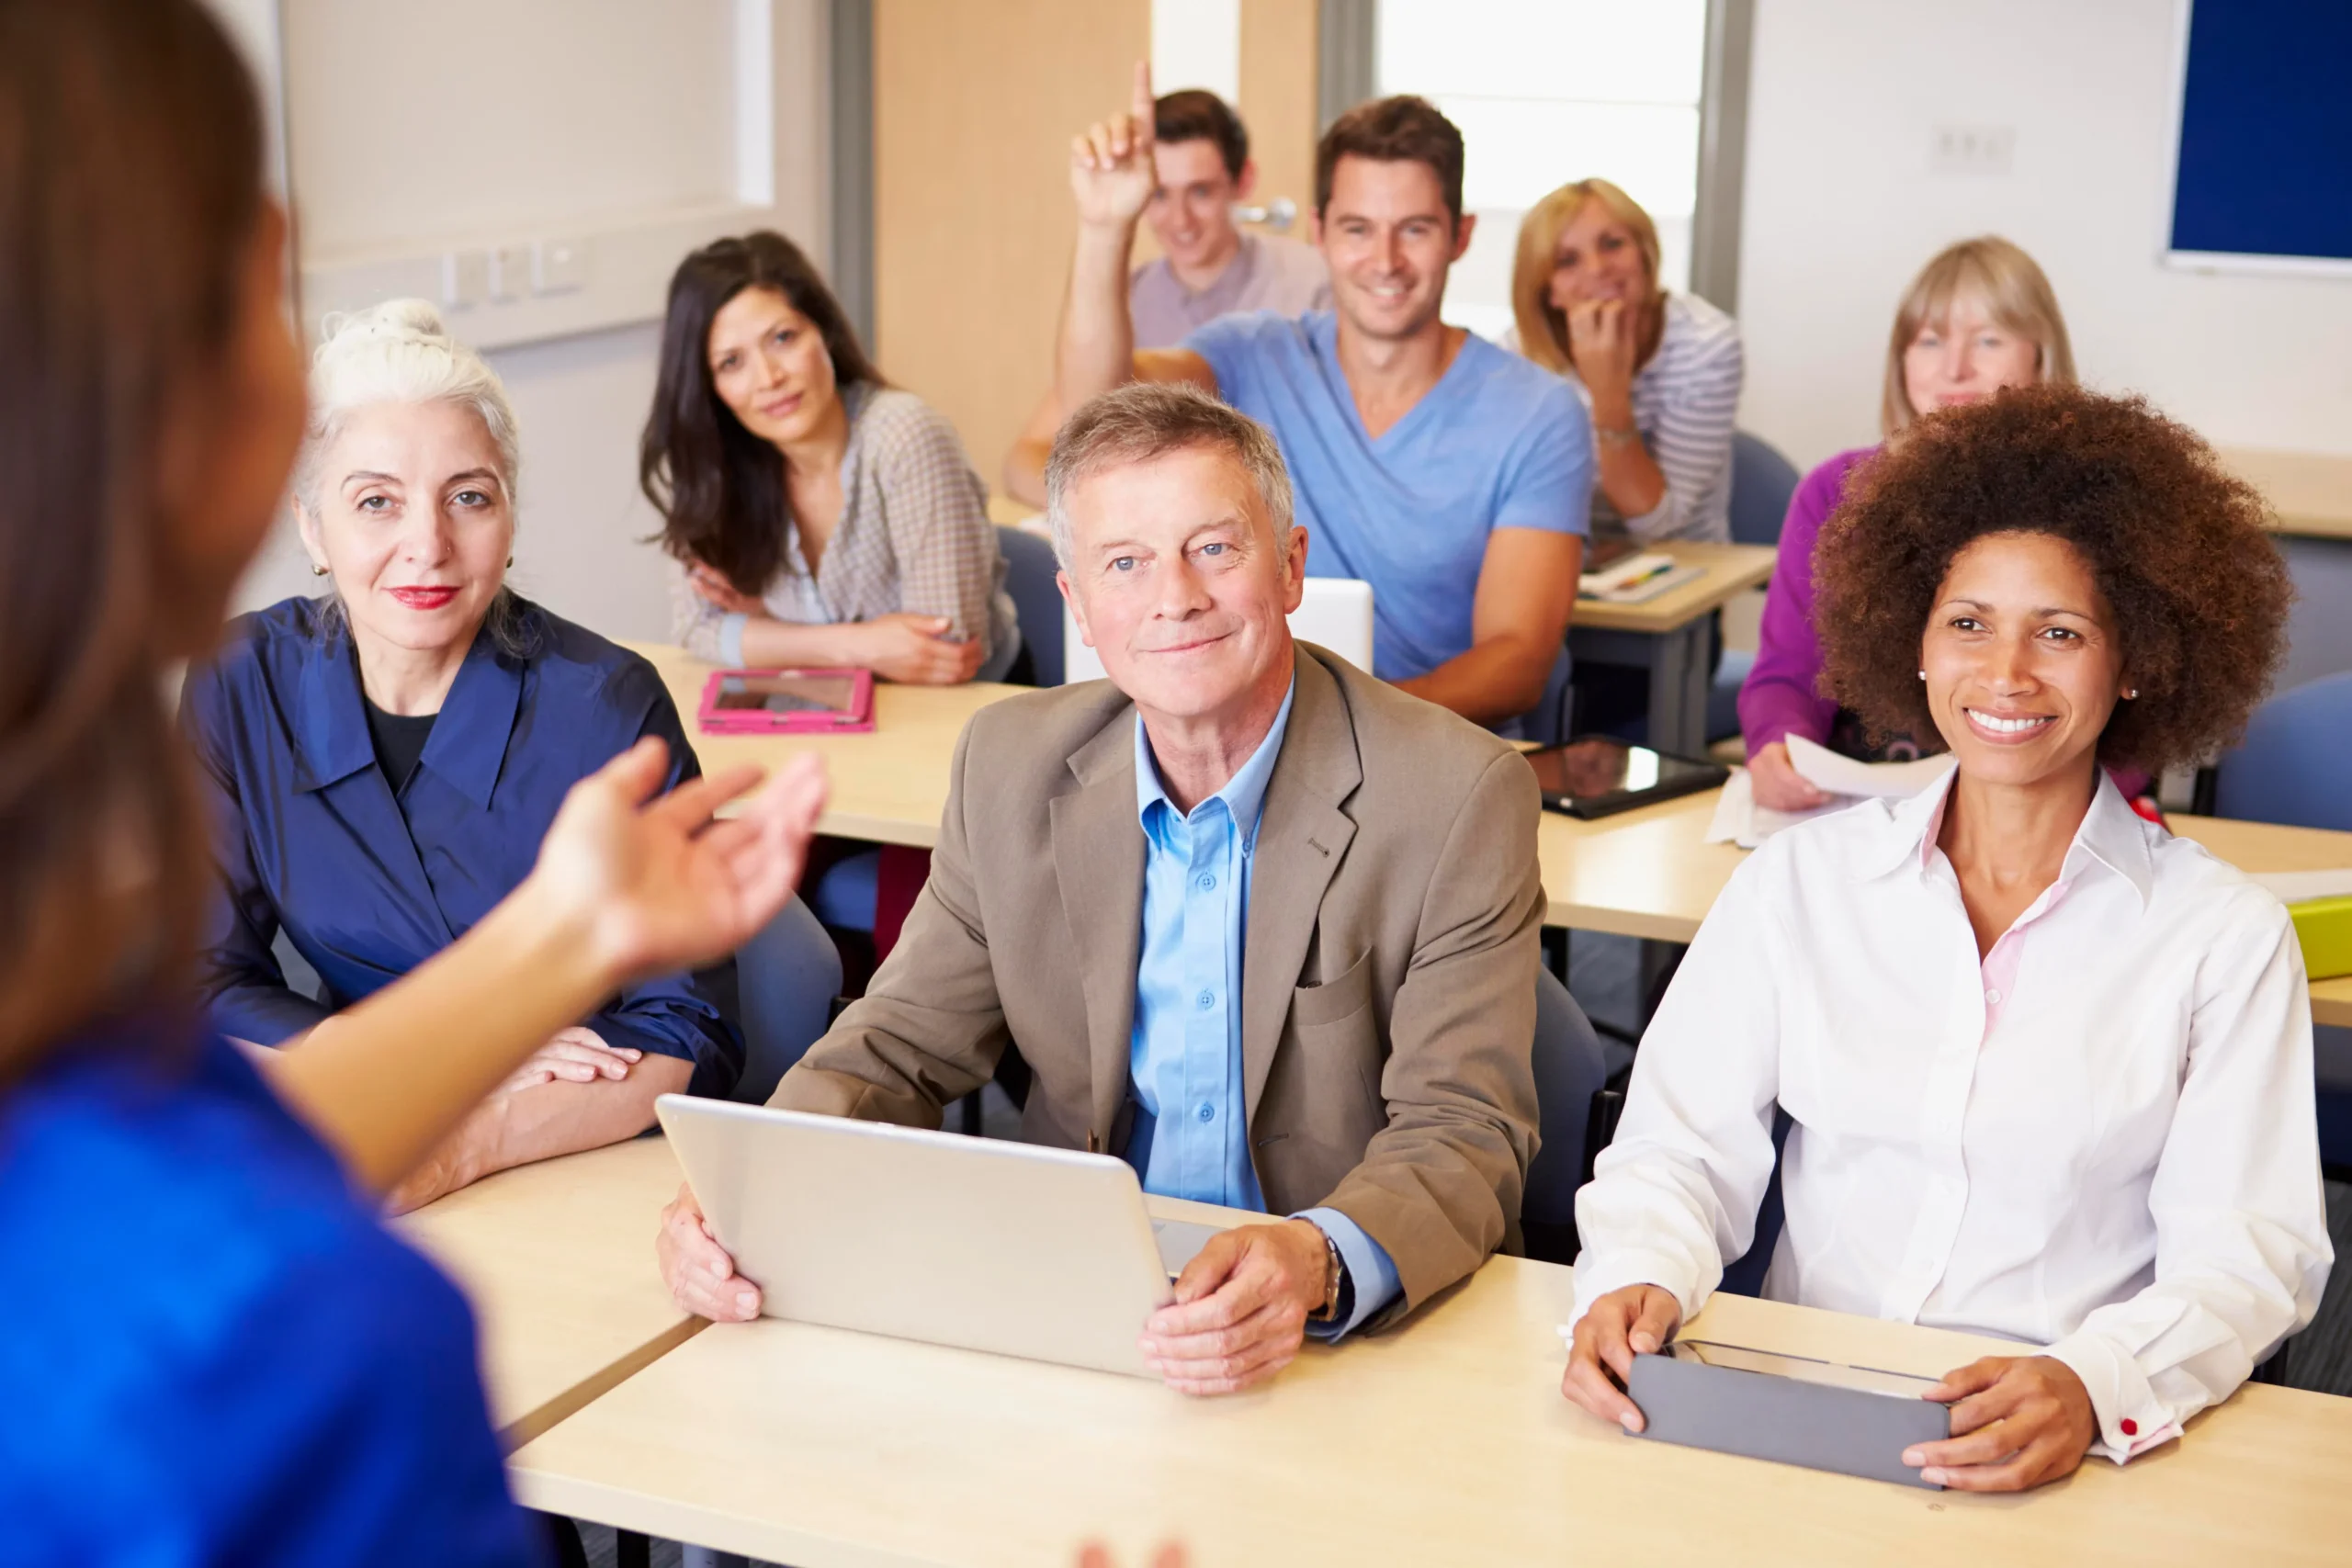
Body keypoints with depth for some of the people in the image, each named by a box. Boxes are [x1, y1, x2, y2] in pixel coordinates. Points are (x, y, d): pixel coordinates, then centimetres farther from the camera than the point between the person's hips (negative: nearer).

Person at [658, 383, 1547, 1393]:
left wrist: (1321, 1264, -36)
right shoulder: (1012, 764, 2)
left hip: (1352, 1336, -3)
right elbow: (898, 1049, 6)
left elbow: (1464, 1132, -14)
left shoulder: (1460, 798, -11)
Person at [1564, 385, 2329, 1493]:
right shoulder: (1801, 881, 10)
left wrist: (2091, 1387, -24)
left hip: (2067, 1463, 0)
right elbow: (1683, 1145, 4)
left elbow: (2246, 1248, -4)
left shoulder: (2223, 936, 3)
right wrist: (1638, 1278, -18)